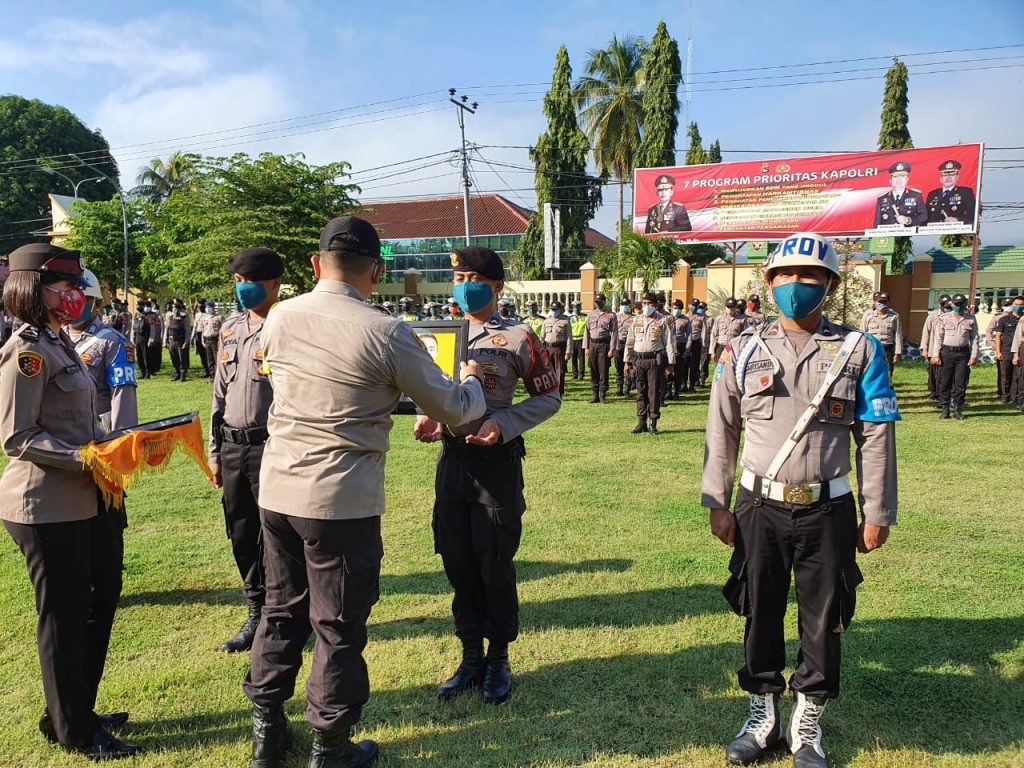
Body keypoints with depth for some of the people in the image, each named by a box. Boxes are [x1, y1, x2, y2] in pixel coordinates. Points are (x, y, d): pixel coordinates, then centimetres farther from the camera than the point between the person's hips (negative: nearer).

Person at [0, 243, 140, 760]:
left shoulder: (58, 343, 13)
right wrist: (85, 459, -25)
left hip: (84, 500, 9)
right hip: (46, 507, -9)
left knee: (98, 602, 17)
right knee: (64, 615, 4)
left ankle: (74, 712, 36)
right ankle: (75, 733, 22)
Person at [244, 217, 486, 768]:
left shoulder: (278, 318, 0)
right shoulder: (387, 332, -15)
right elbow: (452, 408, -6)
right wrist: (473, 381, 17)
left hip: (277, 490, 6)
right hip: (343, 501, -5)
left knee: (281, 610, 21)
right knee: (339, 626, 9)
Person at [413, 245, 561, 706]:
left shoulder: (518, 338, -7)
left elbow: (549, 397, -3)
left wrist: (503, 424, -16)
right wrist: (427, 418, -2)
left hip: (497, 461, -4)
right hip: (451, 459, 5)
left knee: (495, 566, 4)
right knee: (458, 565, 11)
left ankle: (498, 659, 24)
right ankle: (470, 658, 28)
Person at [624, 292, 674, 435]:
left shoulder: (662, 322, -1)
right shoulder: (637, 321, 12)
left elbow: (669, 343, -2)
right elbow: (630, 342, 15)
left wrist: (670, 364, -7)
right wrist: (627, 361, 11)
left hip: (656, 360, -4)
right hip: (639, 360, 4)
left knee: (654, 392, 0)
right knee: (641, 392, 7)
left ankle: (653, 424, 7)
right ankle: (641, 423, 14)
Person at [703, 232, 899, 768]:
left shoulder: (858, 351, 0)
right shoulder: (743, 351, 1)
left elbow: (877, 437, 1)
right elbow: (721, 432, 4)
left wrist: (878, 513, -1)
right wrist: (717, 503, 2)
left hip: (828, 510, 0)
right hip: (759, 508, 1)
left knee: (823, 622, 10)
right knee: (759, 615, 12)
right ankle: (762, 720, 31)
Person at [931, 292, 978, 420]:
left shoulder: (971, 319, 6)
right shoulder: (944, 318, 3)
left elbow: (974, 338, 7)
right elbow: (938, 337, 2)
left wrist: (974, 355, 0)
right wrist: (935, 355, -4)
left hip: (963, 353, 1)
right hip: (947, 352, -1)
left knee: (961, 383, 2)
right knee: (944, 382, 2)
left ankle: (958, 409, 10)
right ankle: (945, 409, 10)